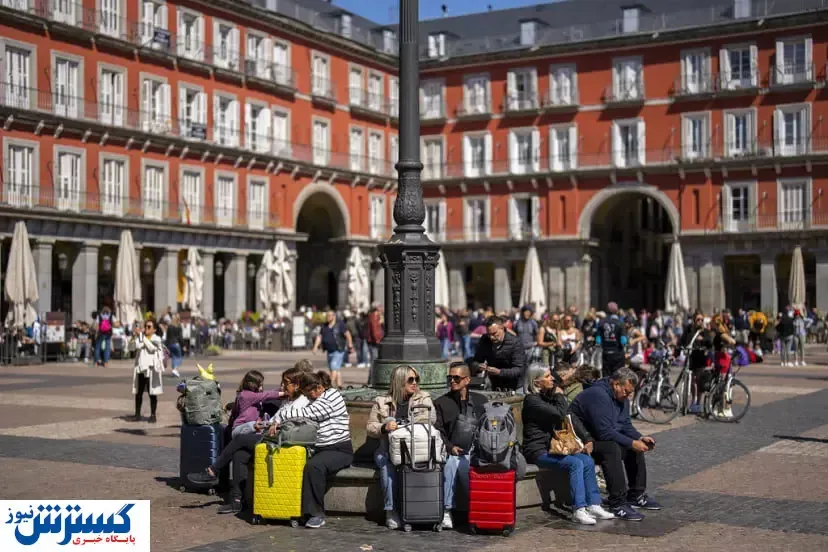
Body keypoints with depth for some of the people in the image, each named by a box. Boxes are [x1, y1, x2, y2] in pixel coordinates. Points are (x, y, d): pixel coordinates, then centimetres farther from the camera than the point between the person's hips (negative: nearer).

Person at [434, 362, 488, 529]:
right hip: (453, 452, 0)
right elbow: (438, 431, 7)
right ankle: (446, 511, -26)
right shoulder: (441, 403, 15)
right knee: (450, 463, -33)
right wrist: (450, 447, -10)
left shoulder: (481, 401, 19)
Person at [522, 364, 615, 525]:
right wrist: (560, 395, -6)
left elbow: (571, 418, 13)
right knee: (575, 463, -27)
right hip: (537, 451, -8)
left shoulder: (549, 396, 15)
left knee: (588, 460, -12)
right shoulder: (532, 400, -13)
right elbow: (559, 414, -24)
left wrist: (587, 439, 3)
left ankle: (593, 505, -12)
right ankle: (579, 510, -27)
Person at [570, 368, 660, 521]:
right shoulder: (598, 395, -25)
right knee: (612, 448, -34)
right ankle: (617, 504, -33)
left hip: (598, 437, 10)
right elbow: (605, 432, -30)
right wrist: (631, 443, -26)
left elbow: (626, 425, 13)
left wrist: (640, 438, -6)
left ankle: (636, 495, 12)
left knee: (636, 446, 3)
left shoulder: (621, 397, 8)